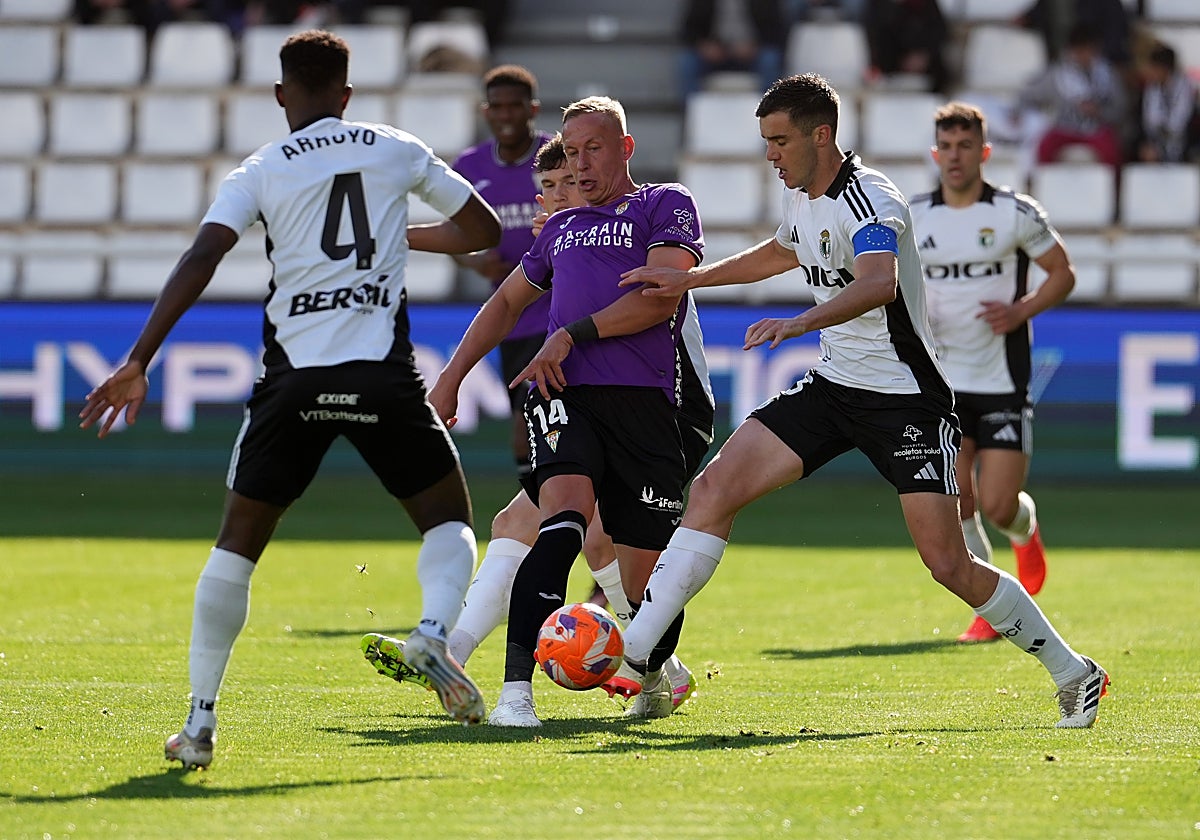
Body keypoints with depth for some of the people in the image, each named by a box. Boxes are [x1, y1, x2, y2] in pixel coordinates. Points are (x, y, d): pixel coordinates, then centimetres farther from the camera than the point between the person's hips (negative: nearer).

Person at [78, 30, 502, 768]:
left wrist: (138, 364, -9)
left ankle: (201, 718, 7)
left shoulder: (260, 172, 7)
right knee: (450, 519, 16)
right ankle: (435, 634, -15)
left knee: (238, 544, 12)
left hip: (294, 376, 0)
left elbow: (200, 261, -7)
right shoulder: (398, 151, 11)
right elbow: (484, 229, 19)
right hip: (383, 374, 0)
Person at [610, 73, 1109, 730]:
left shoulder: (868, 201, -21)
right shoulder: (802, 197, 7)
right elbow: (779, 254, 31)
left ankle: (1072, 674, 7)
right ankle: (634, 657, -8)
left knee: (947, 564, -12)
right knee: (715, 486, -8)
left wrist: (800, 323, -56)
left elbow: (880, 283, -42)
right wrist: (686, 279, 28)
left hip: (905, 398, -8)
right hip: (833, 385, 8)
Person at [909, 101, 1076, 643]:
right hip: (941, 380, 3)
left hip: (1004, 382, -3)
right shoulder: (913, 218, 3)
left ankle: (1026, 527, 31)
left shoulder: (1016, 213, -5)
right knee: (955, 507, -4)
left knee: (997, 507, -6)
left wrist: (1021, 311, -14)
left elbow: (1063, 272, 3)